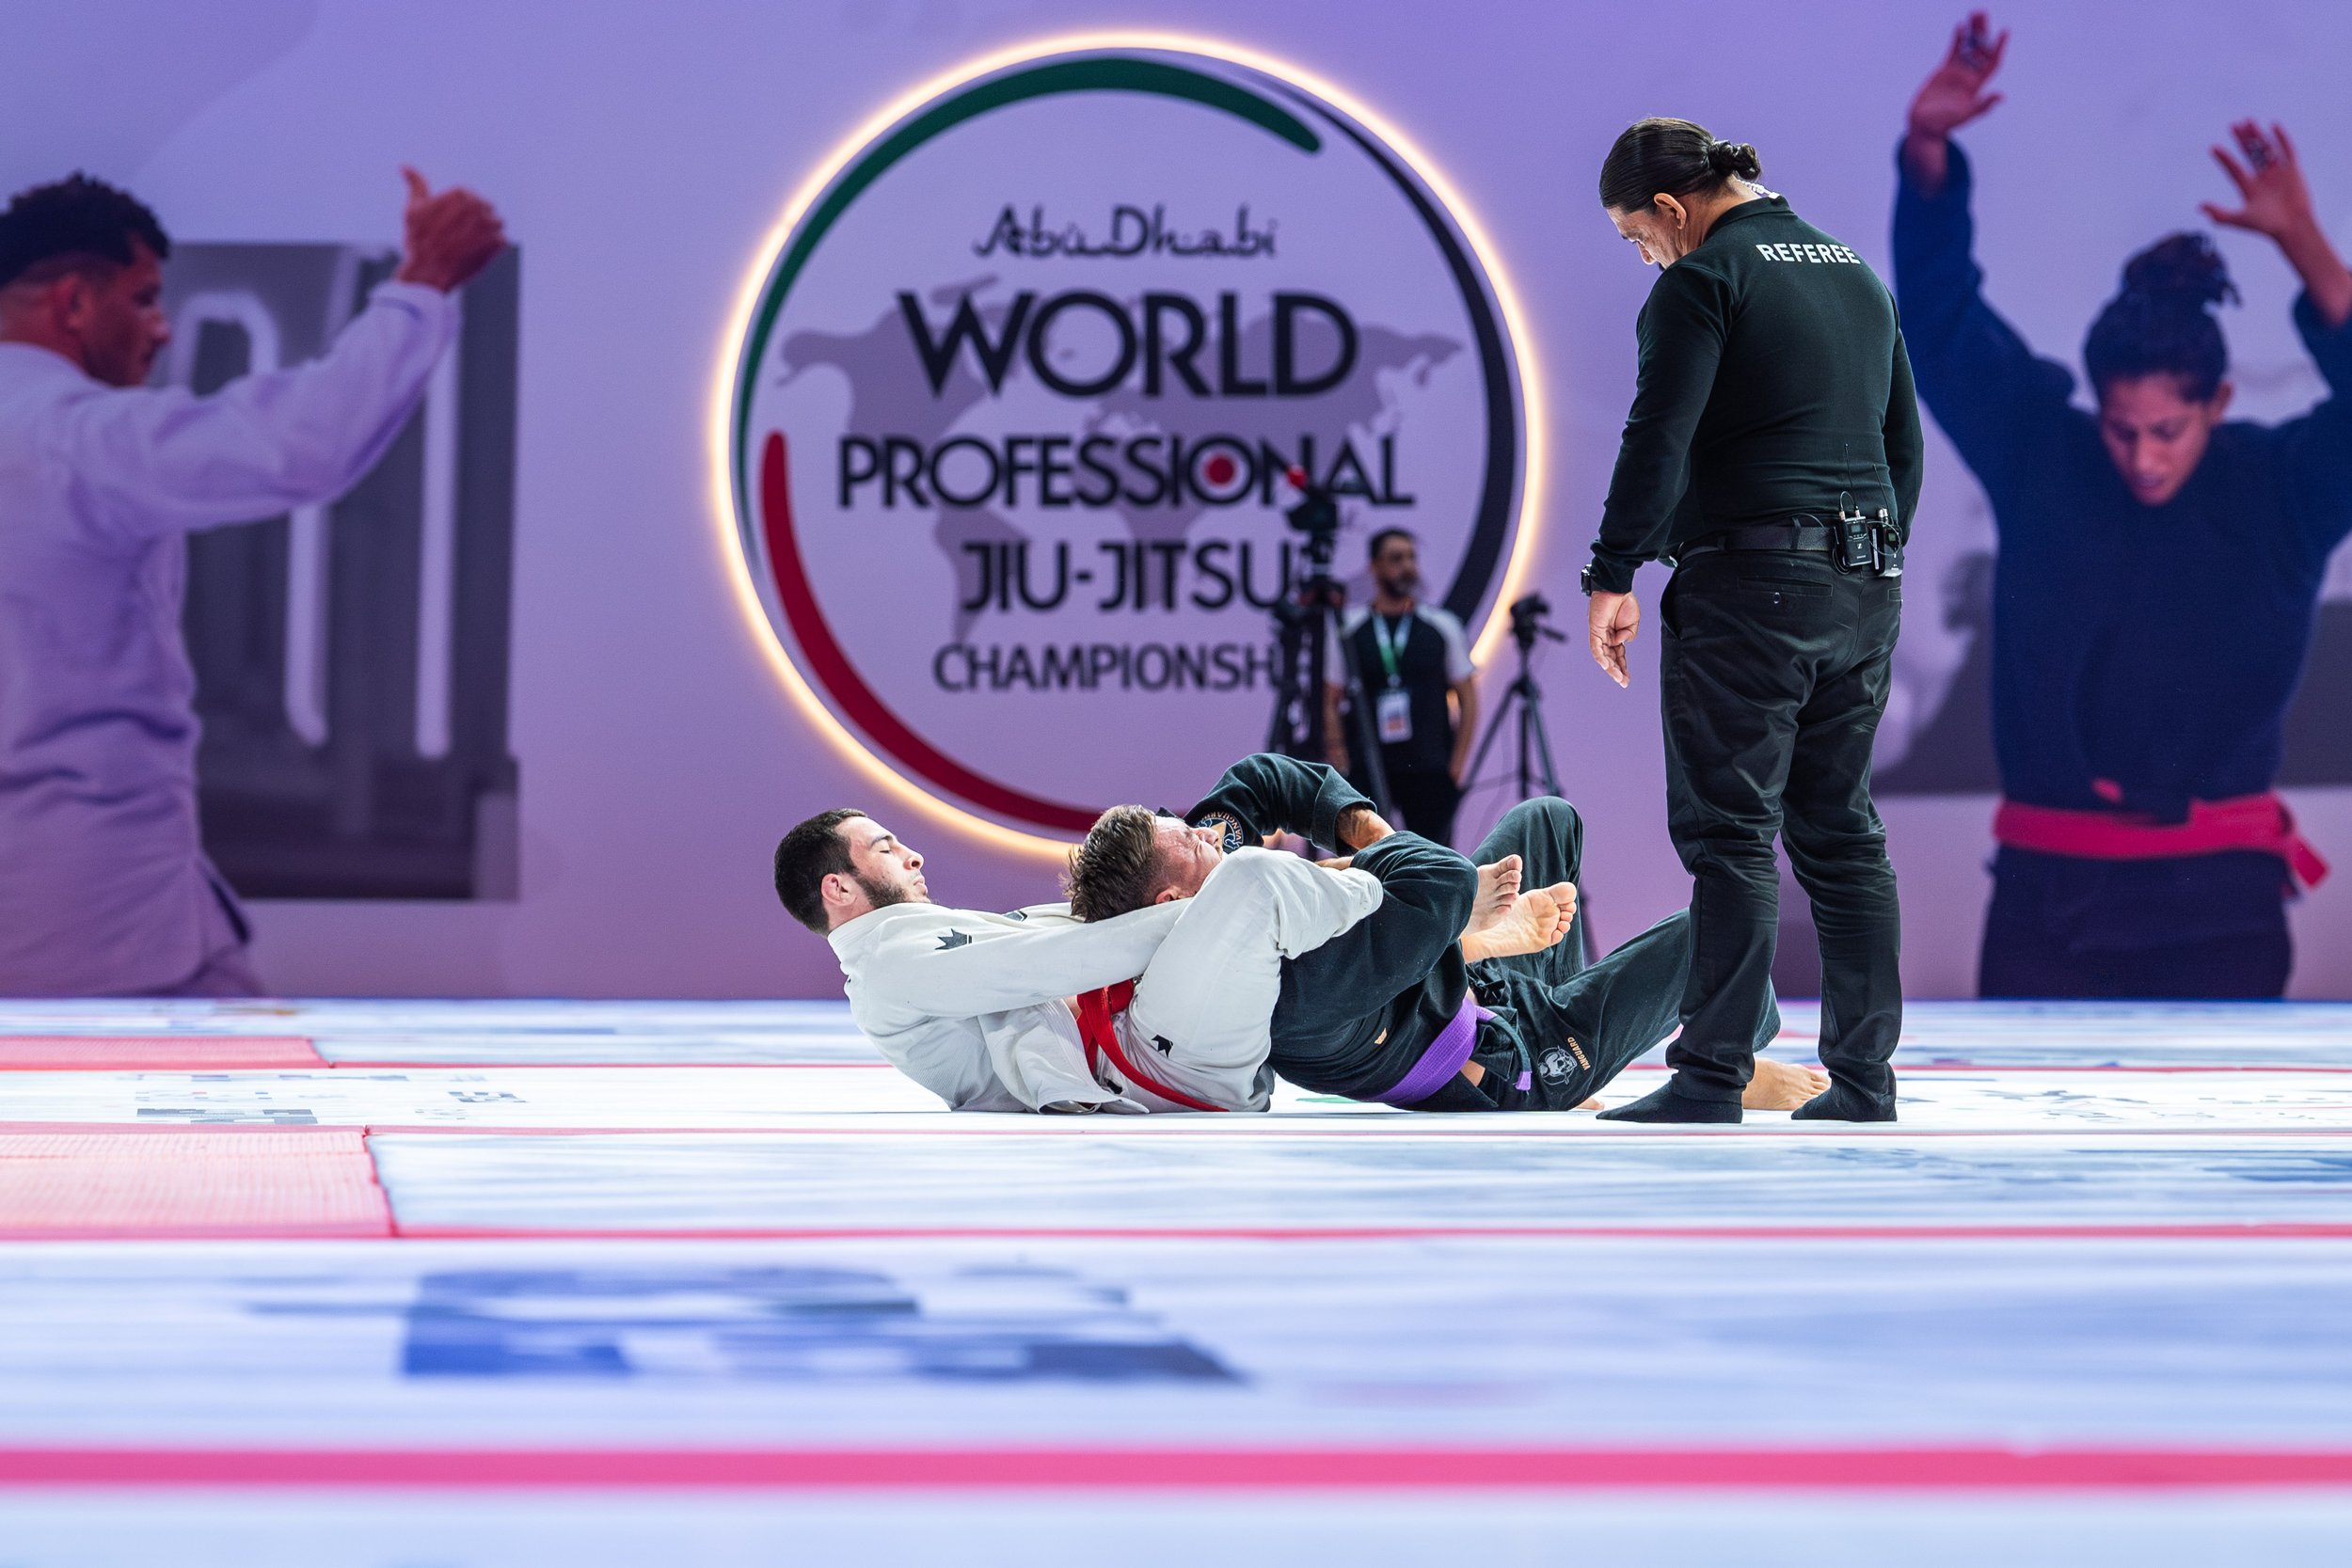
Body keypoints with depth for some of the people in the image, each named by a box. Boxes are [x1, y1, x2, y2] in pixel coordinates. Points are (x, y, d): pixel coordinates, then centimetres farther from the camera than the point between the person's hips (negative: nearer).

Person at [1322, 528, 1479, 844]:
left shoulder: (1442, 626, 7)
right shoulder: (1350, 629, 5)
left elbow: (1467, 700, 9)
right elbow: (1331, 702, 6)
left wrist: (1456, 765, 0)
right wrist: (1341, 765, -5)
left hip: (1431, 773, 1)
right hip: (1367, 773, -1)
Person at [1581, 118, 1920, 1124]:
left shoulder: (1703, 280, -6)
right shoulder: (1857, 274, 18)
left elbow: (1658, 439, -14)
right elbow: (1904, 439, 23)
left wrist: (1612, 577, -9)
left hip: (1748, 582, -8)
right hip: (1864, 587, 8)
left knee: (1730, 832, -6)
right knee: (1841, 831, 11)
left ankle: (1710, 1079, -8)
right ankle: (1864, 1074, 11)